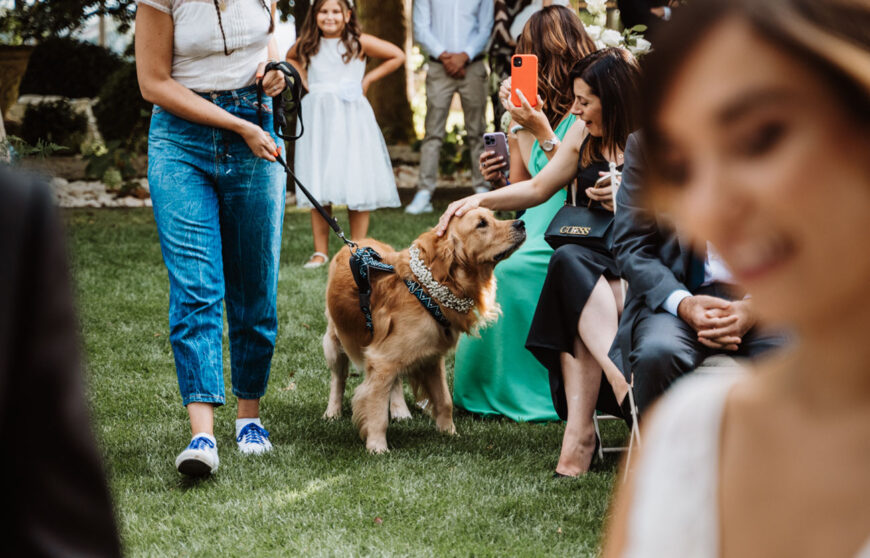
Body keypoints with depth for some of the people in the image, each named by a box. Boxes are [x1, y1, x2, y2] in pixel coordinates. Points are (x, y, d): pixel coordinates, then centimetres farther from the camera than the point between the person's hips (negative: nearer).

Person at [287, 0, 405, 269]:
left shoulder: (359, 43, -1)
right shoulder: (308, 45, 7)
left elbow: (398, 56, 5)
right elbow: (290, 58, 29)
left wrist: (368, 78, 1)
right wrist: (302, 79, 12)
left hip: (351, 118, -2)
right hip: (317, 117, 2)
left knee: (357, 184, -4)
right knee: (318, 187, 1)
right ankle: (320, 252, 6)